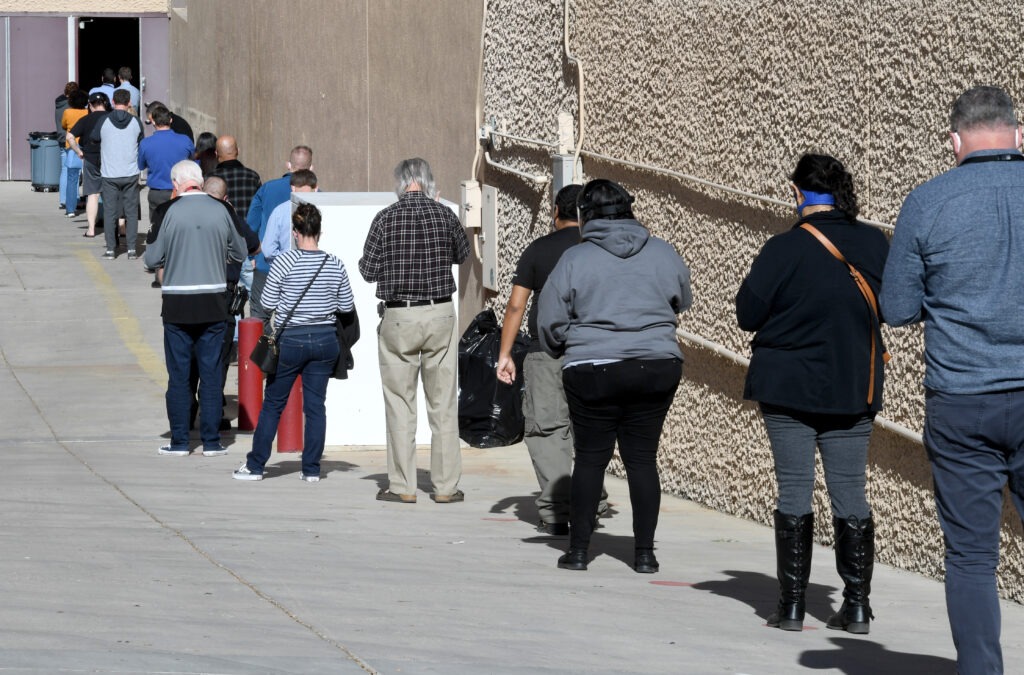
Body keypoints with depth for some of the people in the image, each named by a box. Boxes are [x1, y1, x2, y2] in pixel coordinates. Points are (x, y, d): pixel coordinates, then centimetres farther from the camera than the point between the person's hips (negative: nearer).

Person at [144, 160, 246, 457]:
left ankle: (179, 441, 7)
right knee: (211, 372, 7)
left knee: (179, 374, 6)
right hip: (213, 302, 2)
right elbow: (239, 252, 10)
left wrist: (150, 249, 17)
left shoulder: (174, 212, -10)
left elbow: (153, 260, -5)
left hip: (178, 304, -2)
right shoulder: (219, 210, -2)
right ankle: (211, 441, 7)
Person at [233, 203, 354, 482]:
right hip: (325, 339, 3)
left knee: (272, 404, 8)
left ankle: (255, 465, 13)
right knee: (315, 405, 8)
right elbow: (347, 306, 4)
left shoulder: (285, 262, -12)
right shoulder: (335, 265, -3)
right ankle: (311, 469, 9)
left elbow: (268, 302, -6)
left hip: (291, 340, -2)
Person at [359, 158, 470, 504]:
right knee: (443, 403, 6)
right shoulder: (444, 215, -2)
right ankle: (445, 485, 8)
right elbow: (462, 254, 15)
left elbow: (368, 271, -3)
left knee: (400, 403, 5)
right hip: (440, 314, 1)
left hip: (397, 318, -1)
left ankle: (402, 486, 5)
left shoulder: (386, 218, -7)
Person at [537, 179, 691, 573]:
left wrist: (561, 351, 19)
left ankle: (578, 549, 9)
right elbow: (682, 303, 18)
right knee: (643, 458, 7)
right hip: (657, 370, 2)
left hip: (593, 372, -2)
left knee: (591, 459, 7)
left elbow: (550, 322, -2)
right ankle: (644, 553, 7)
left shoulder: (575, 260, -5)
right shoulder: (663, 254, 3)